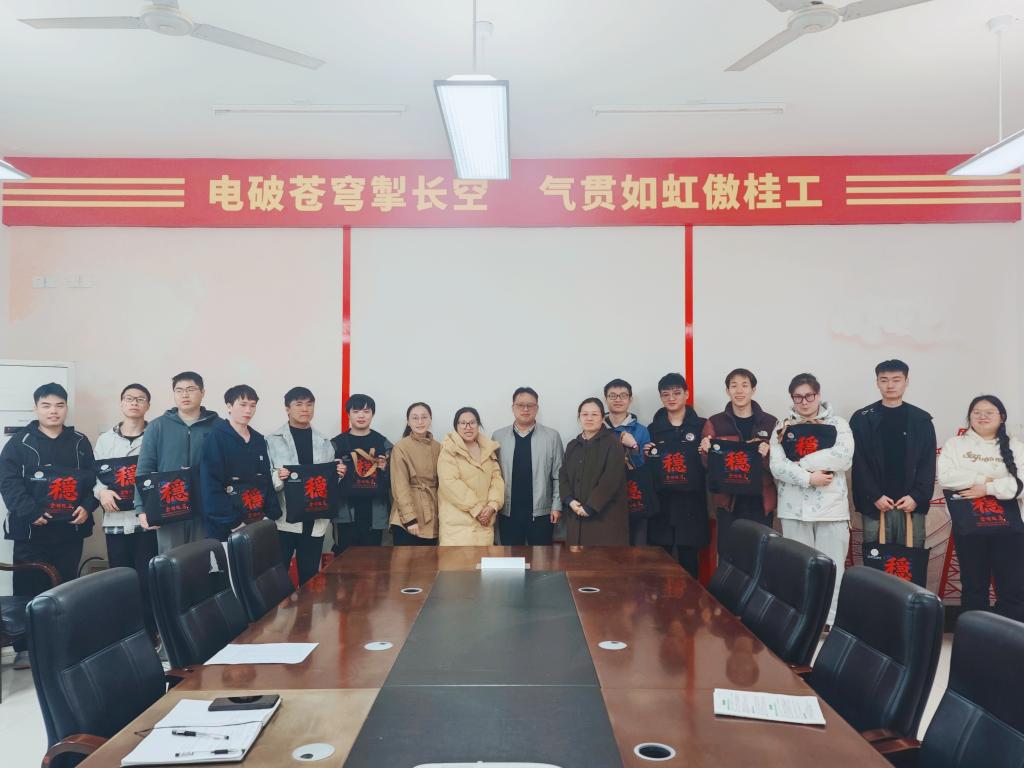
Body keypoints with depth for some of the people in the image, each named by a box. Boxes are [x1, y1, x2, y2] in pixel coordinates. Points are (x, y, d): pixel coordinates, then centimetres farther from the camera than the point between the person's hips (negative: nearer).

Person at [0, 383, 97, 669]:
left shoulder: (80, 442, 9)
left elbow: (93, 478, 8)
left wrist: (87, 506, -9)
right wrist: (31, 512, -18)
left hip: (71, 528, 2)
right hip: (31, 529, -2)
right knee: (28, 589, 1)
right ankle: (25, 648, 11)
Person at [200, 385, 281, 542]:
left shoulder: (259, 441, 12)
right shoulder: (216, 439, -7)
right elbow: (211, 487, -14)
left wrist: (271, 515, 2)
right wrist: (233, 522, -18)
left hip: (257, 524, 5)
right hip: (224, 528, -5)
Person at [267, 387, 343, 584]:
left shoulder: (324, 443, 11)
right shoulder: (272, 440, 0)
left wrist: (338, 475, -8)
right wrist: (277, 477, -25)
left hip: (315, 521, 3)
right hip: (283, 520, -3)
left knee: (310, 576, 11)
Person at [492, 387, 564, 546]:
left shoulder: (552, 436, 1)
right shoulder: (498, 437, 4)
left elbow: (559, 475, 1)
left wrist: (557, 506, -2)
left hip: (541, 513, -1)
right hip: (508, 513, 1)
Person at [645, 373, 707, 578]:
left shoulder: (701, 426, 4)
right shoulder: (653, 428, 9)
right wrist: (646, 456, -10)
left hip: (691, 504, -1)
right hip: (661, 504, 1)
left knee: (689, 560, 4)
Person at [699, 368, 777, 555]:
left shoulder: (770, 422, 4)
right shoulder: (714, 423, 4)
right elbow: (707, 465, 6)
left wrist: (767, 455, -16)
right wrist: (707, 452, -14)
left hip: (760, 501, 0)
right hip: (727, 500, 0)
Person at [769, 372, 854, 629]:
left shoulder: (837, 424, 5)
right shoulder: (782, 427, 7)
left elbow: (843, 457, -13)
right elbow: (777, 466, -4)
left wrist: (800, 463, -12)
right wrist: (808, 477, -17)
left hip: (831, 506, -1)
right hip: (794, 508, 1)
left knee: (831, 566, 2)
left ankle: (831, 620, 12)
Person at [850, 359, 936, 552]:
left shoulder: (922, 420, 8)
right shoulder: (862, 419, 3)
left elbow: (928, 464, 3)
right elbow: (858, 463, -1)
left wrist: (916, 497, -9)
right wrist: (874, 496, -10)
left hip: (912, 504, 1)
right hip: (875, 504, -1)